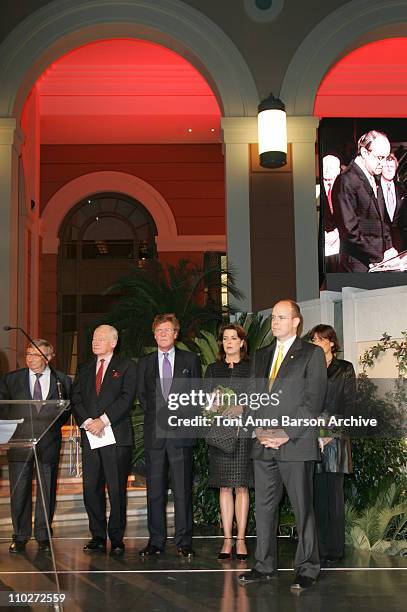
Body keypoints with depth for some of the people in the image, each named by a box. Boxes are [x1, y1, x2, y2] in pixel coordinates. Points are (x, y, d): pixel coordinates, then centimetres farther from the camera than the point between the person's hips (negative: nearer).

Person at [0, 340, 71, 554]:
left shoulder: (62, 381, 5)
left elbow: (69, 408, 15)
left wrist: (54, 426, 6)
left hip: (49, 444, 0)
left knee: (47, 491, 4)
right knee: (19, 491, 3)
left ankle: (43, 536, 15)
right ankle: (20, 537, 13)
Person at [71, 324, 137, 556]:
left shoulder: (127, 366, 4)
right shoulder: (84, 368, 18)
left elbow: (127, 398, -7)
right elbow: (76, 399, 8)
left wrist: (103, 420, -15)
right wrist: (88, 421, -9)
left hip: (117, 435, -4)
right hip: (90, 436, 4)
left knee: (117, 490, -2)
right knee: (91, 489, 4)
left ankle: (117, 538, 8)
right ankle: (98, 537, 15)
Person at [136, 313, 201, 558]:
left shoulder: (190, 360, 8)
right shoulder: (145, 362, 13)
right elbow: (142, 396, 16)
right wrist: (156, 416, 5)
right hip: (154, 433, 2)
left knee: (183, 489, -1)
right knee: (155, 489, 3)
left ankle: (184, 541, 5)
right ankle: (156, 541, 10)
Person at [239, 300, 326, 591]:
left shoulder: (312, 354, 0)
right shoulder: (261, 356, 17)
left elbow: (313, 401, -8)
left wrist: (286, 433, -13)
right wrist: (260, 431, -1)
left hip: (296, 445, -5)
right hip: (264, 446, 5)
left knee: (303, 509, 1)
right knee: (264, 507, 9)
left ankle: (307, 568, 11)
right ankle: (265, 565, 19)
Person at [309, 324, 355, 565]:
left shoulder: (345, 369, 8)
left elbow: (349, 404, 0)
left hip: (334, 439, -3)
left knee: (333, 493, -3)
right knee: (315, 495, 1)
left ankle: (334, 550, 2)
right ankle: (317, 548, 5)